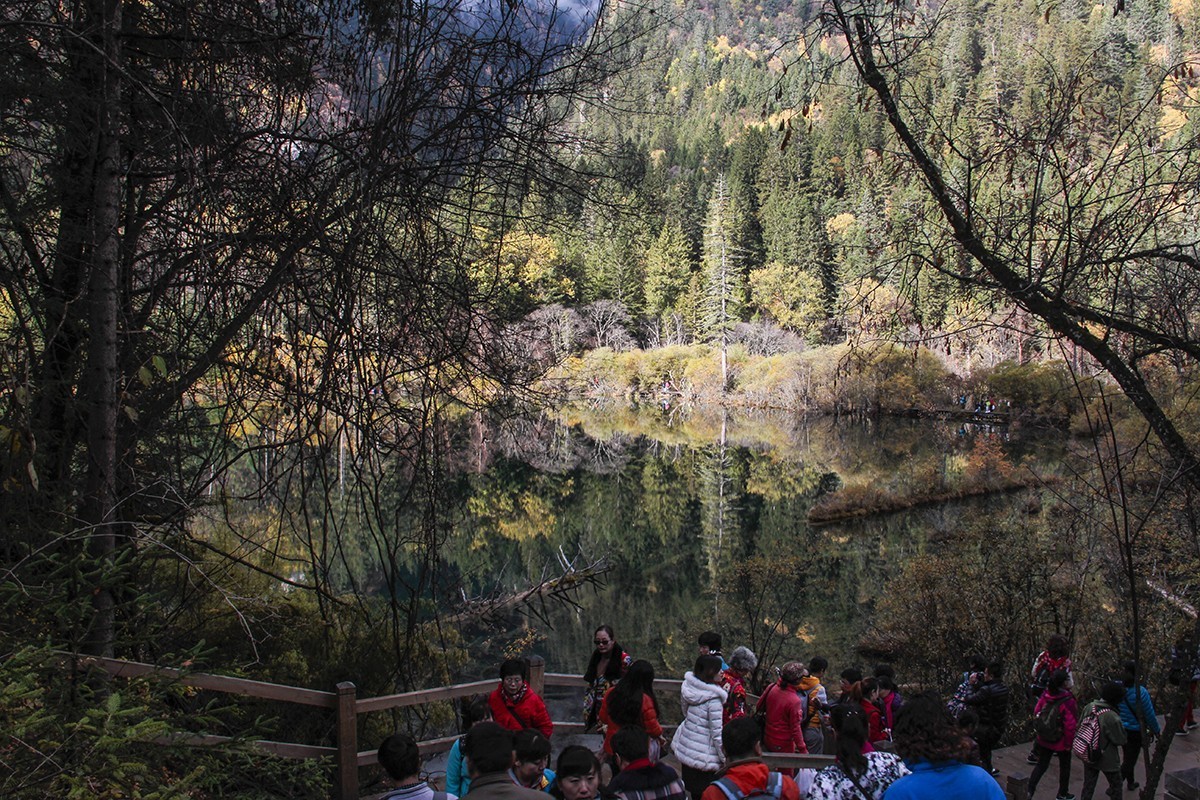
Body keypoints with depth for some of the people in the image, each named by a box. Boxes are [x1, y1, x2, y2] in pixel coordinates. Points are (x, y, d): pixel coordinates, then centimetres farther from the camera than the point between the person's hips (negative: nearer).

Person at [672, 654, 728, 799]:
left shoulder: (689, 687, -2)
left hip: (686, 747, 7)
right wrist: (726, 760, -11)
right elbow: (717, 733, -20)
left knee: (694, 792, 20)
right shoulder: (713, 700, -23)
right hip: (704, 756, -7)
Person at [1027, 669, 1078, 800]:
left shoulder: (1045, 695, -8)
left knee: (1041, 766, 16)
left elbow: (1036, 713, 1)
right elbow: (1070, 725, -22)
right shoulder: (1068, 701, -25)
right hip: (1062, 742, -4)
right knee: (1064, 767, 19)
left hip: (1044, 739, 5)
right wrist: (1069, 743, -9)